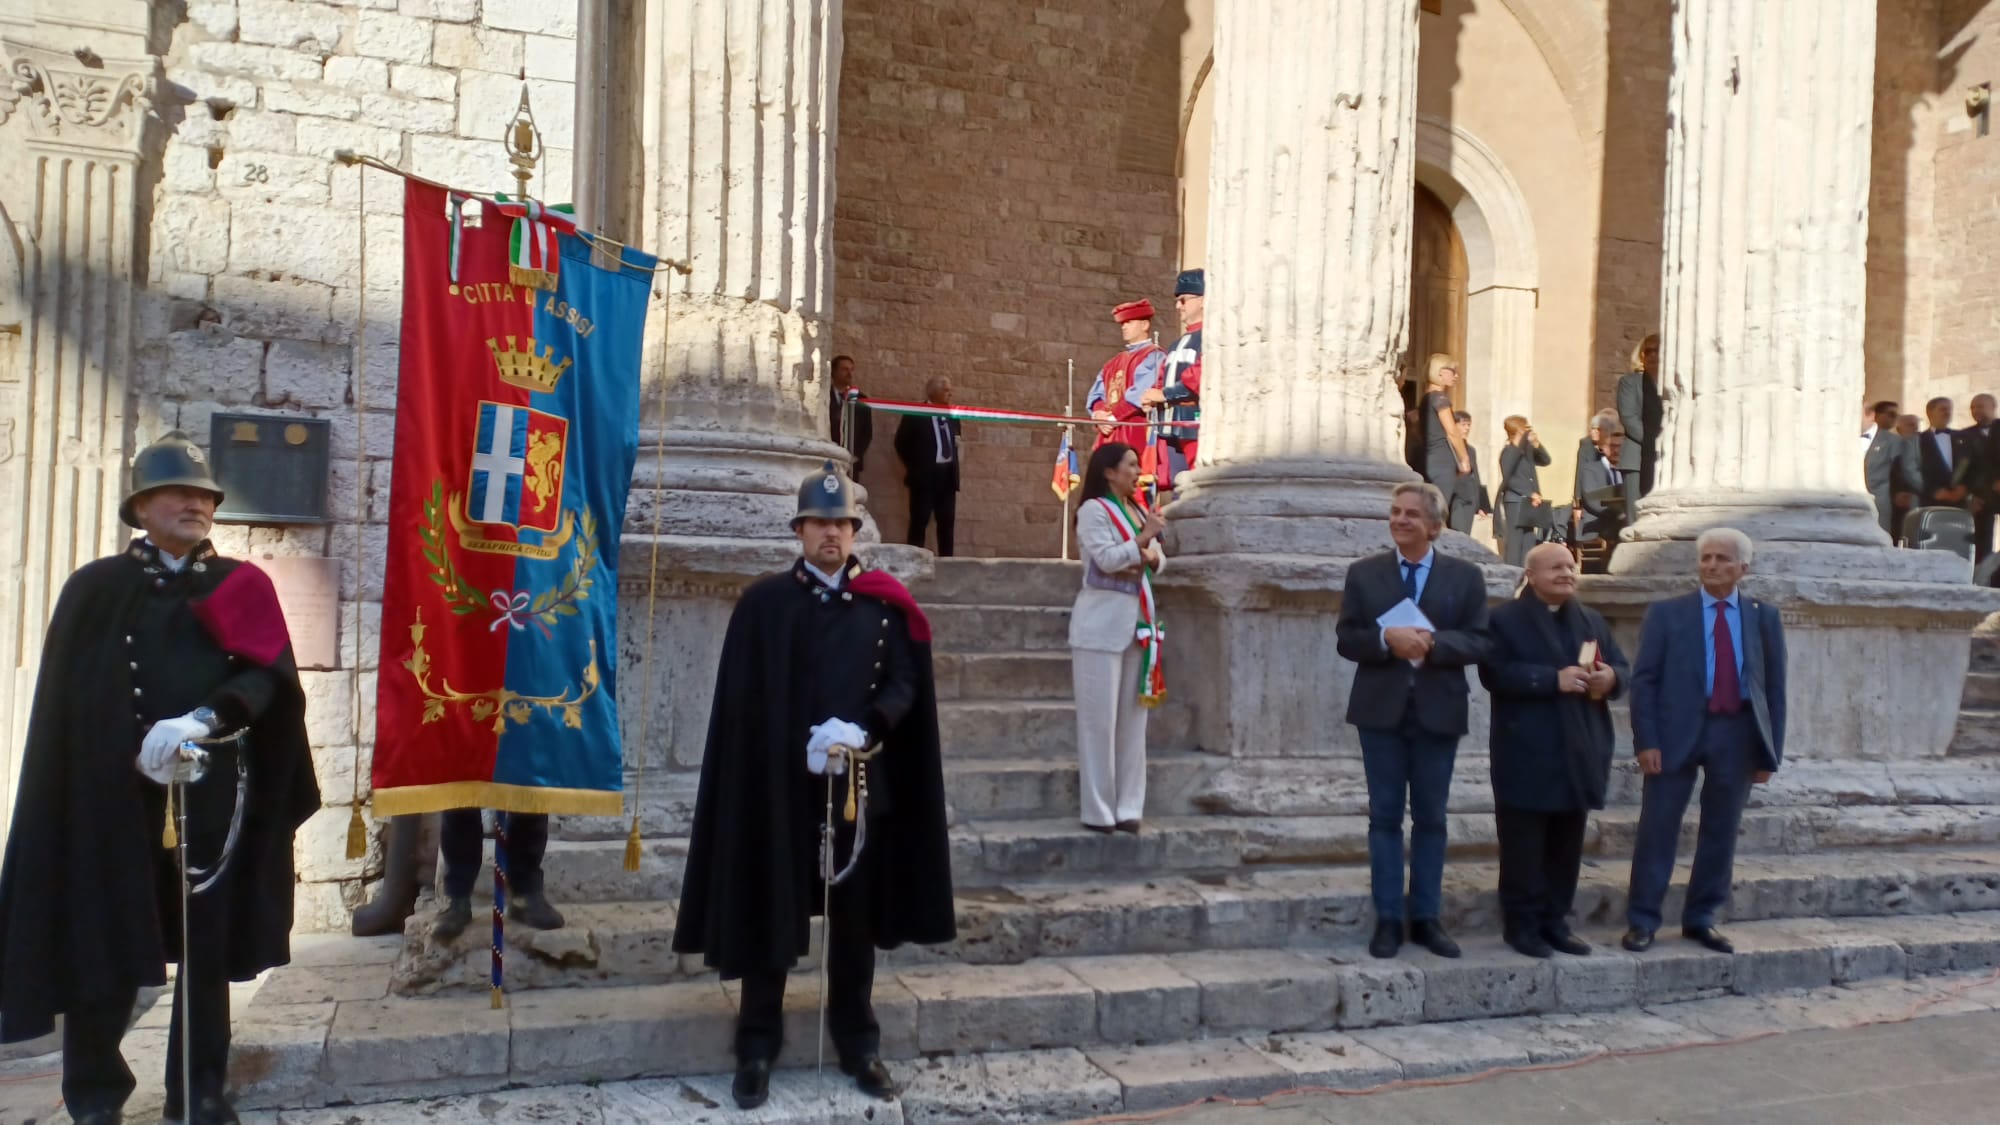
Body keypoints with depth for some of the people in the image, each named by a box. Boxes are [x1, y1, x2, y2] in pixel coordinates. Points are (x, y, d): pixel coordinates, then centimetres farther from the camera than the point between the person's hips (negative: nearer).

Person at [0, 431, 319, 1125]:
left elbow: (265, 676, -7)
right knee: (106, 946, 2)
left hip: (214, 797, 2)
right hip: (114, 797, -1)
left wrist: (201, 721, -23)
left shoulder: (241, 586, 8)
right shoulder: (95, 588, 4)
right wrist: (128, 756, -10)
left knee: (208, 947, 8)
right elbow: (68, 700, 2)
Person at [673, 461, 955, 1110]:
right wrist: (800, 747, -13)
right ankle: (757, 1050, 19)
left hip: (860, 785, 2)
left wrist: (861, 731, -16)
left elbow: (904, 685, 2)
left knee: (855, 918, 11)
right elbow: (744, 700, -2)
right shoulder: (763, 603, 0)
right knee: (769, 915, 6)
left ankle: (859, 1045, 25)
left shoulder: (884, 605, 5)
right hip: (777, 784, -1)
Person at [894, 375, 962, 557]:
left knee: (947, 520, 6)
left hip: (947, 474, 5)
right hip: (924, 474, -5)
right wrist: (911, 467, 3)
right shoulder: (915, 414, -5)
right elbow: (901, 442, 1)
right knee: (920, 520, -3)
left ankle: (946, 559, 11)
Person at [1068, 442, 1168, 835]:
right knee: (1099, 719, -4)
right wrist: (1143, 540, -12)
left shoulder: (1139, 511, 17)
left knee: (1133, 718, 7)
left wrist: (1150, 558, -6)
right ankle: (1098, 810, 3)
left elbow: (1159, 559, 15)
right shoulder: (1093, 510, -7)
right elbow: (1107, 558, -17)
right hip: (1102, 624, -7)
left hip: (1137, 621, 7)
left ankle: (1129, 807, 13)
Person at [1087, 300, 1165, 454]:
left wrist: (1113, 416, -12)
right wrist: (1099, 414, -6)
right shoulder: (1113, 363, 24)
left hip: (1135, 434, -7)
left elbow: (1141, 394, -13)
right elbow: (1096, 394, 15)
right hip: (1109, 433, 7)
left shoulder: (1153, 356, 0)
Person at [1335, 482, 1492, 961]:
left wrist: (1432, 642, -20)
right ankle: (1388, 919, 12)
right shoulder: (1363, 573, 3)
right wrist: (1387, 639, -20)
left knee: (1431, 818, 8)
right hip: (1381, 710, 0)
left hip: (1438, 711, 0)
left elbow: (1478, 642, -3)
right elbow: (1346, 638, -2)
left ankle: (1426, 918, 18)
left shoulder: (1466, 577, 3)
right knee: (1385, 816, 4)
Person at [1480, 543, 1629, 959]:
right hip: (1527, 757, -6)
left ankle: (1555, 921, 21)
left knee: (1567, 845, 11)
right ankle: (1522, 924, 9)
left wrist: (1610, 678, -10)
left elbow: (1623, 670, 14)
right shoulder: (1506, 619, -3)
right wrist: (1553, 679, -22)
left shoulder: (1592, 621, 17)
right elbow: (1494, 673, -16)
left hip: (1579, 755, 6)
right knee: (1524, 844, 0)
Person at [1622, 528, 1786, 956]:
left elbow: (1774, 688, 8)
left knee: (1720, 832, 10)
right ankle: (1641, 921, 8)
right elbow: (1644, 680, -2)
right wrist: (1647, 740, -11)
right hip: (1678, 732, -2)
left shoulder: (1764, 617, 7)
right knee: (1658, 829, 0)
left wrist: (1770, 752, 3)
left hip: (1737, 735, 2)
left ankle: (1701, 919, 22)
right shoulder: (1667, 613, 1)